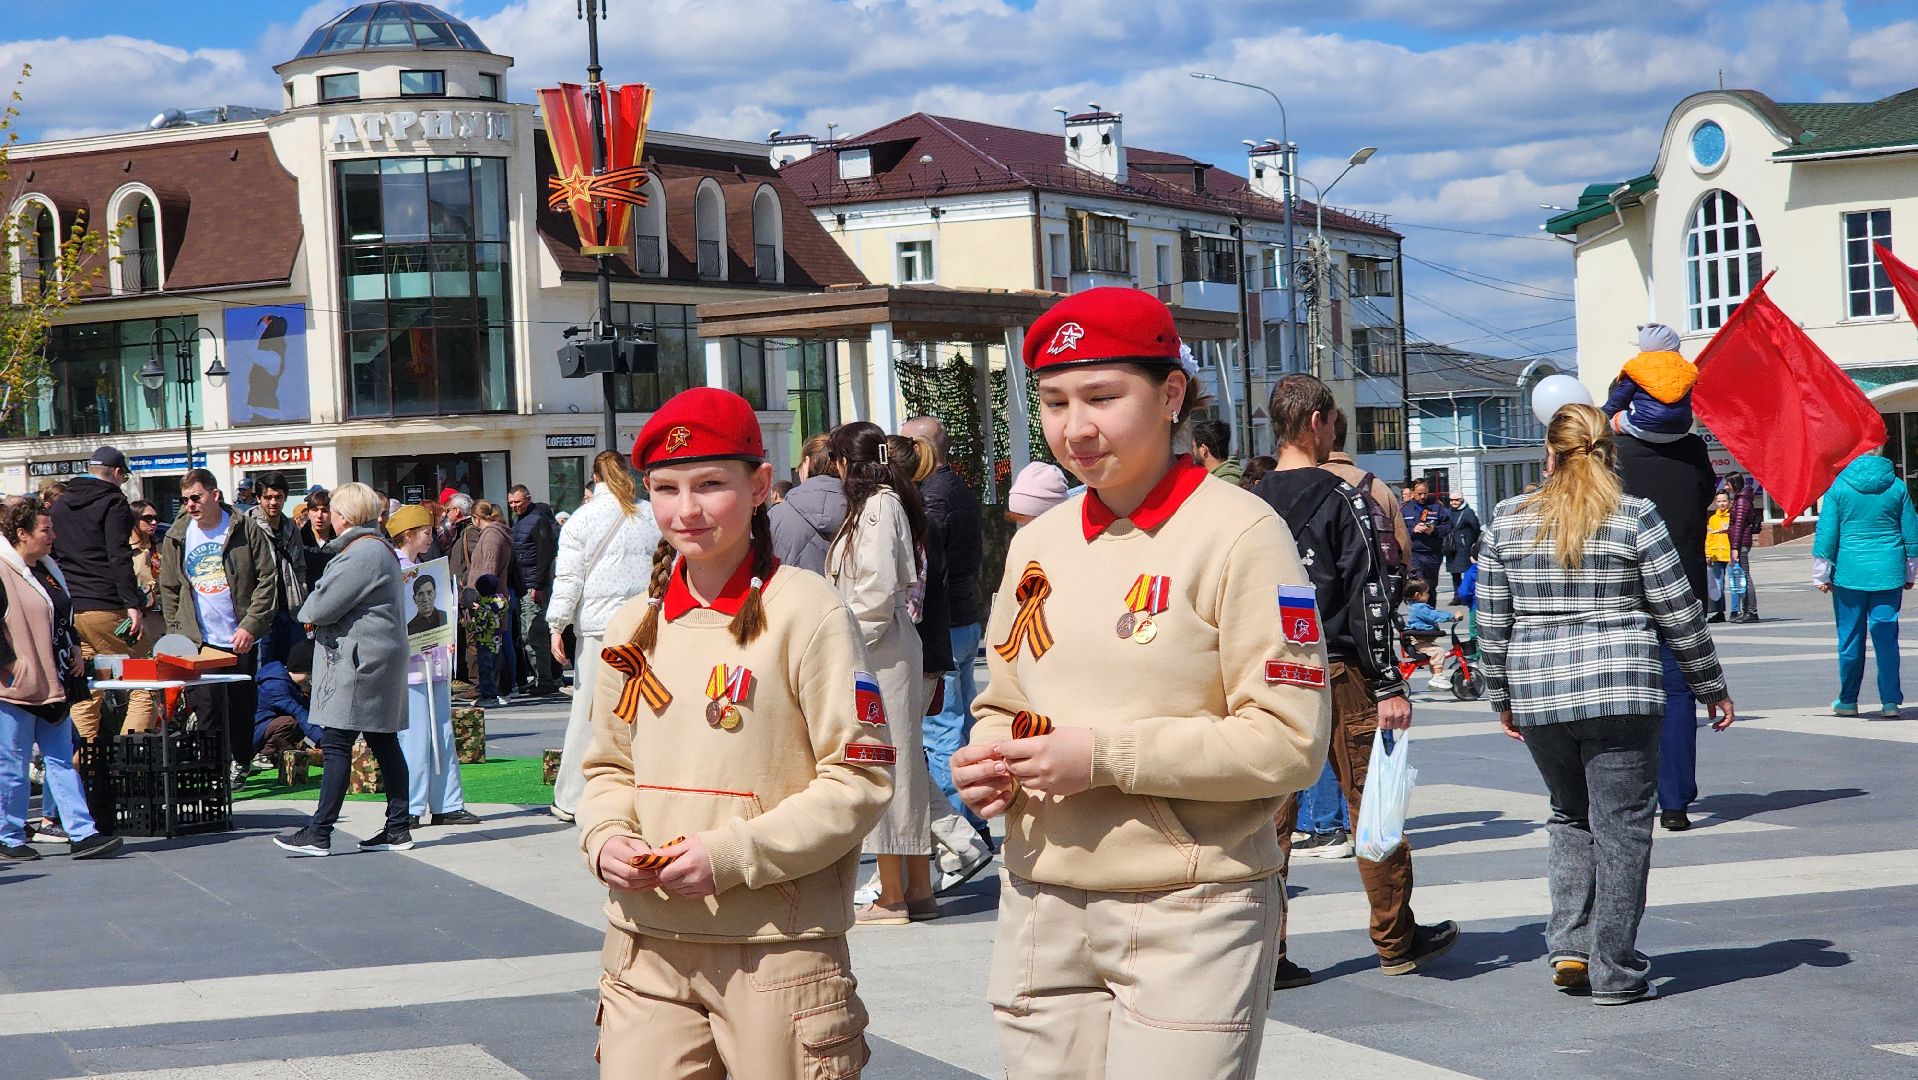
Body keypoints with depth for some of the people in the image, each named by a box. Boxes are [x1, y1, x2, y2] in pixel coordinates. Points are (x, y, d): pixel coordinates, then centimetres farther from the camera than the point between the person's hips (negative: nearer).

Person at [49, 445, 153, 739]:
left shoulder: (59, 504, 17)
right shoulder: (113, 502, -4)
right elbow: (119, 557, -15)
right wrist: (133, 604, -18)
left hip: (67, 612, 7)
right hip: (105, 609, -7)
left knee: (84, 695, 13)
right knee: (142, 689, -4)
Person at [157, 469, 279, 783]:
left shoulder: (246, 529, -3)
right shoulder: (176, 538, 6)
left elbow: (267, 578, -4)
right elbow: (169, 589, 12)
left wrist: (251, 625, -11)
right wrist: (177, 634, 3)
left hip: (241, 639, -1)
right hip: (197, 642, 1)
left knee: (242, 707, 9)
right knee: (207, 710, -7)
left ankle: (241, 763, 26)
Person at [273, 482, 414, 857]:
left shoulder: (361, 553, -17)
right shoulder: (379, 548, 17)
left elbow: (324, 604, -19)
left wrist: (308, 613, 2)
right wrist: (317, 615, 2)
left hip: (357, 660, -11)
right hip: (380, 657, 11)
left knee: (336, 743, -8)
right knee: (384, 742, 10)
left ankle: (319, 833, -7)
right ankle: (398, 828, 12)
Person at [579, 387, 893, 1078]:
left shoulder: (804, 613, -7)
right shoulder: (633, 627, 11)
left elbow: (861, 777, -10)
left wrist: (732, 854, -15)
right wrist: (606, 839, 0)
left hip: (779, 949, -4)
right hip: (647, 942, 4)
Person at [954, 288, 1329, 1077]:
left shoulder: (1238, 533, -8)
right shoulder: (1036, 544, 11)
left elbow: (1290, 743, -14)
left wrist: (1106, 756, -17)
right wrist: (989, 761, -1)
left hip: (1190, 916, -5)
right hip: (1042, 910, 5)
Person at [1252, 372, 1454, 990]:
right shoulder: (1341, 498, -8)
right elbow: (1368, 596, -12)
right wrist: (1390, 685, -10)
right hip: (1337, 673, -5)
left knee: (1270, 815, 5)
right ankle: (1397, 943, 16)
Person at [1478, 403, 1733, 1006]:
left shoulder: (1508, 521, 4)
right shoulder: (1636, 519, -4)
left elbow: (1491, 622, 8)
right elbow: (1680, 615, -1)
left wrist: (1502, 698, 19)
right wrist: (1712, 689, 10)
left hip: (1538, 694, 3)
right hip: (1621, 692, -3)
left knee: (1570, 818, 20)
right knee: (1621, 827, 3)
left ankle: (1569, 945, 9)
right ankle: (1616, 974, 5)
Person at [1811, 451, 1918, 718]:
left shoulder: (1839, 487, -2)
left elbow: (1826, 534, -3)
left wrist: (1821, 575, 4)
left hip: (1849, 574, -1)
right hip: (1888, 574, 1)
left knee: (1850, 637, 7)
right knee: (1886, 636, 4)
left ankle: (1848, 701, 14)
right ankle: (1890, 702, 0)